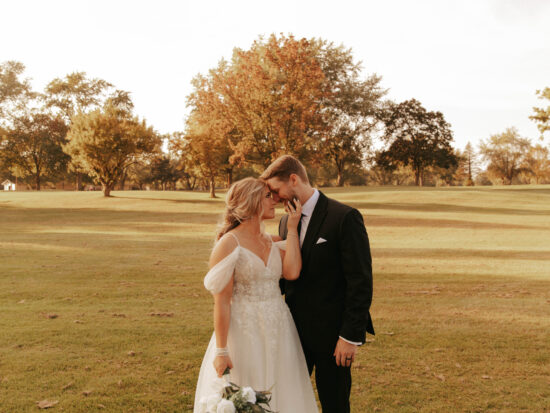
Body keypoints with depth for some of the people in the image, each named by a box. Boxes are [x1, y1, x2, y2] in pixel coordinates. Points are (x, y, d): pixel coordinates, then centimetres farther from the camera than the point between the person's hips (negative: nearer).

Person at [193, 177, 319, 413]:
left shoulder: (272, 242, 9)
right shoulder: (228, 244, -10)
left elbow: (292, 273, -11)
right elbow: (221, 301, -12)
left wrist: (292, 228, -4)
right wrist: (221, 351, -14)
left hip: (279, 332, 6)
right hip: (244, 334, -6)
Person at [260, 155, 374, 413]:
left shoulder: (344, 217, -14)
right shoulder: (286, 221, 9)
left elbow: (360, 281, -15)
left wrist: (351, 335, -16)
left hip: (331, 333, -6)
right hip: (296, 330, 6)